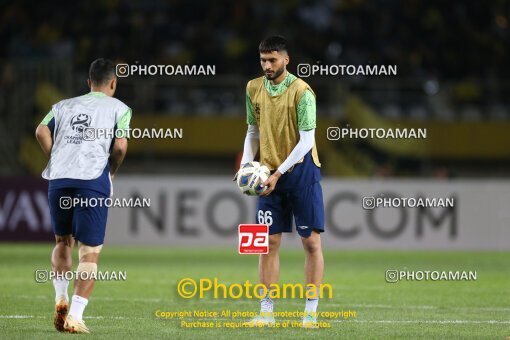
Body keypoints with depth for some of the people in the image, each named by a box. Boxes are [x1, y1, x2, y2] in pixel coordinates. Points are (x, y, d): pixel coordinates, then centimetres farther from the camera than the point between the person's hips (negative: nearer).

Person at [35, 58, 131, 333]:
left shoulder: (64, 105, 21)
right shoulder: (118, 108, 12)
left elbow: (41, 132, 5)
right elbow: (120, 145, -3)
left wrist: (56, 161, 12)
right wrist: (112, 172, 14)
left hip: (58, 179, 4)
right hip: (93, 181, -3)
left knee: (63, 241, 25)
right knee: (90, 251, 1)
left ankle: (61, 299, 10)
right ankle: (75, 317, -9)